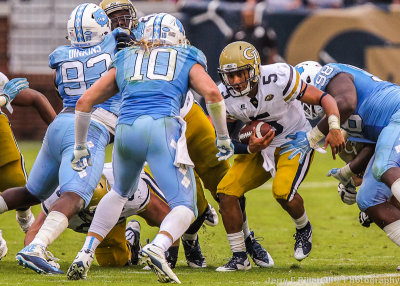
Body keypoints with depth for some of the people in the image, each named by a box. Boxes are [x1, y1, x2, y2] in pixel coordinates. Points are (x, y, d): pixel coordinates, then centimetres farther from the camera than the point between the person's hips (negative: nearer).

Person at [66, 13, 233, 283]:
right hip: (162, 128, -4)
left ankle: (86, 254, 18)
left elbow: (85, 102, 22)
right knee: (185, 208, 0)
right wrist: (223, 137, 12)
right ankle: (158, 248, -32)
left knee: (120, 192, 31)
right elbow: (212, 93, 1)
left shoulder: (125, 61, 27)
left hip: (126, 130, 4)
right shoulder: (187, 61, 20)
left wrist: (80, 147, 32)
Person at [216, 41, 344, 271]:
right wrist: (250, 149, -27)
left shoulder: (278, 80, -28)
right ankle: (239, 258, 2)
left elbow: (325, 99, -23)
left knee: (283, 192, -29)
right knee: (227, 191, -12)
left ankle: (303, 229, 6)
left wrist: (334, 129, -40)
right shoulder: (224, 97, -15)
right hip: (260, 147, 5)